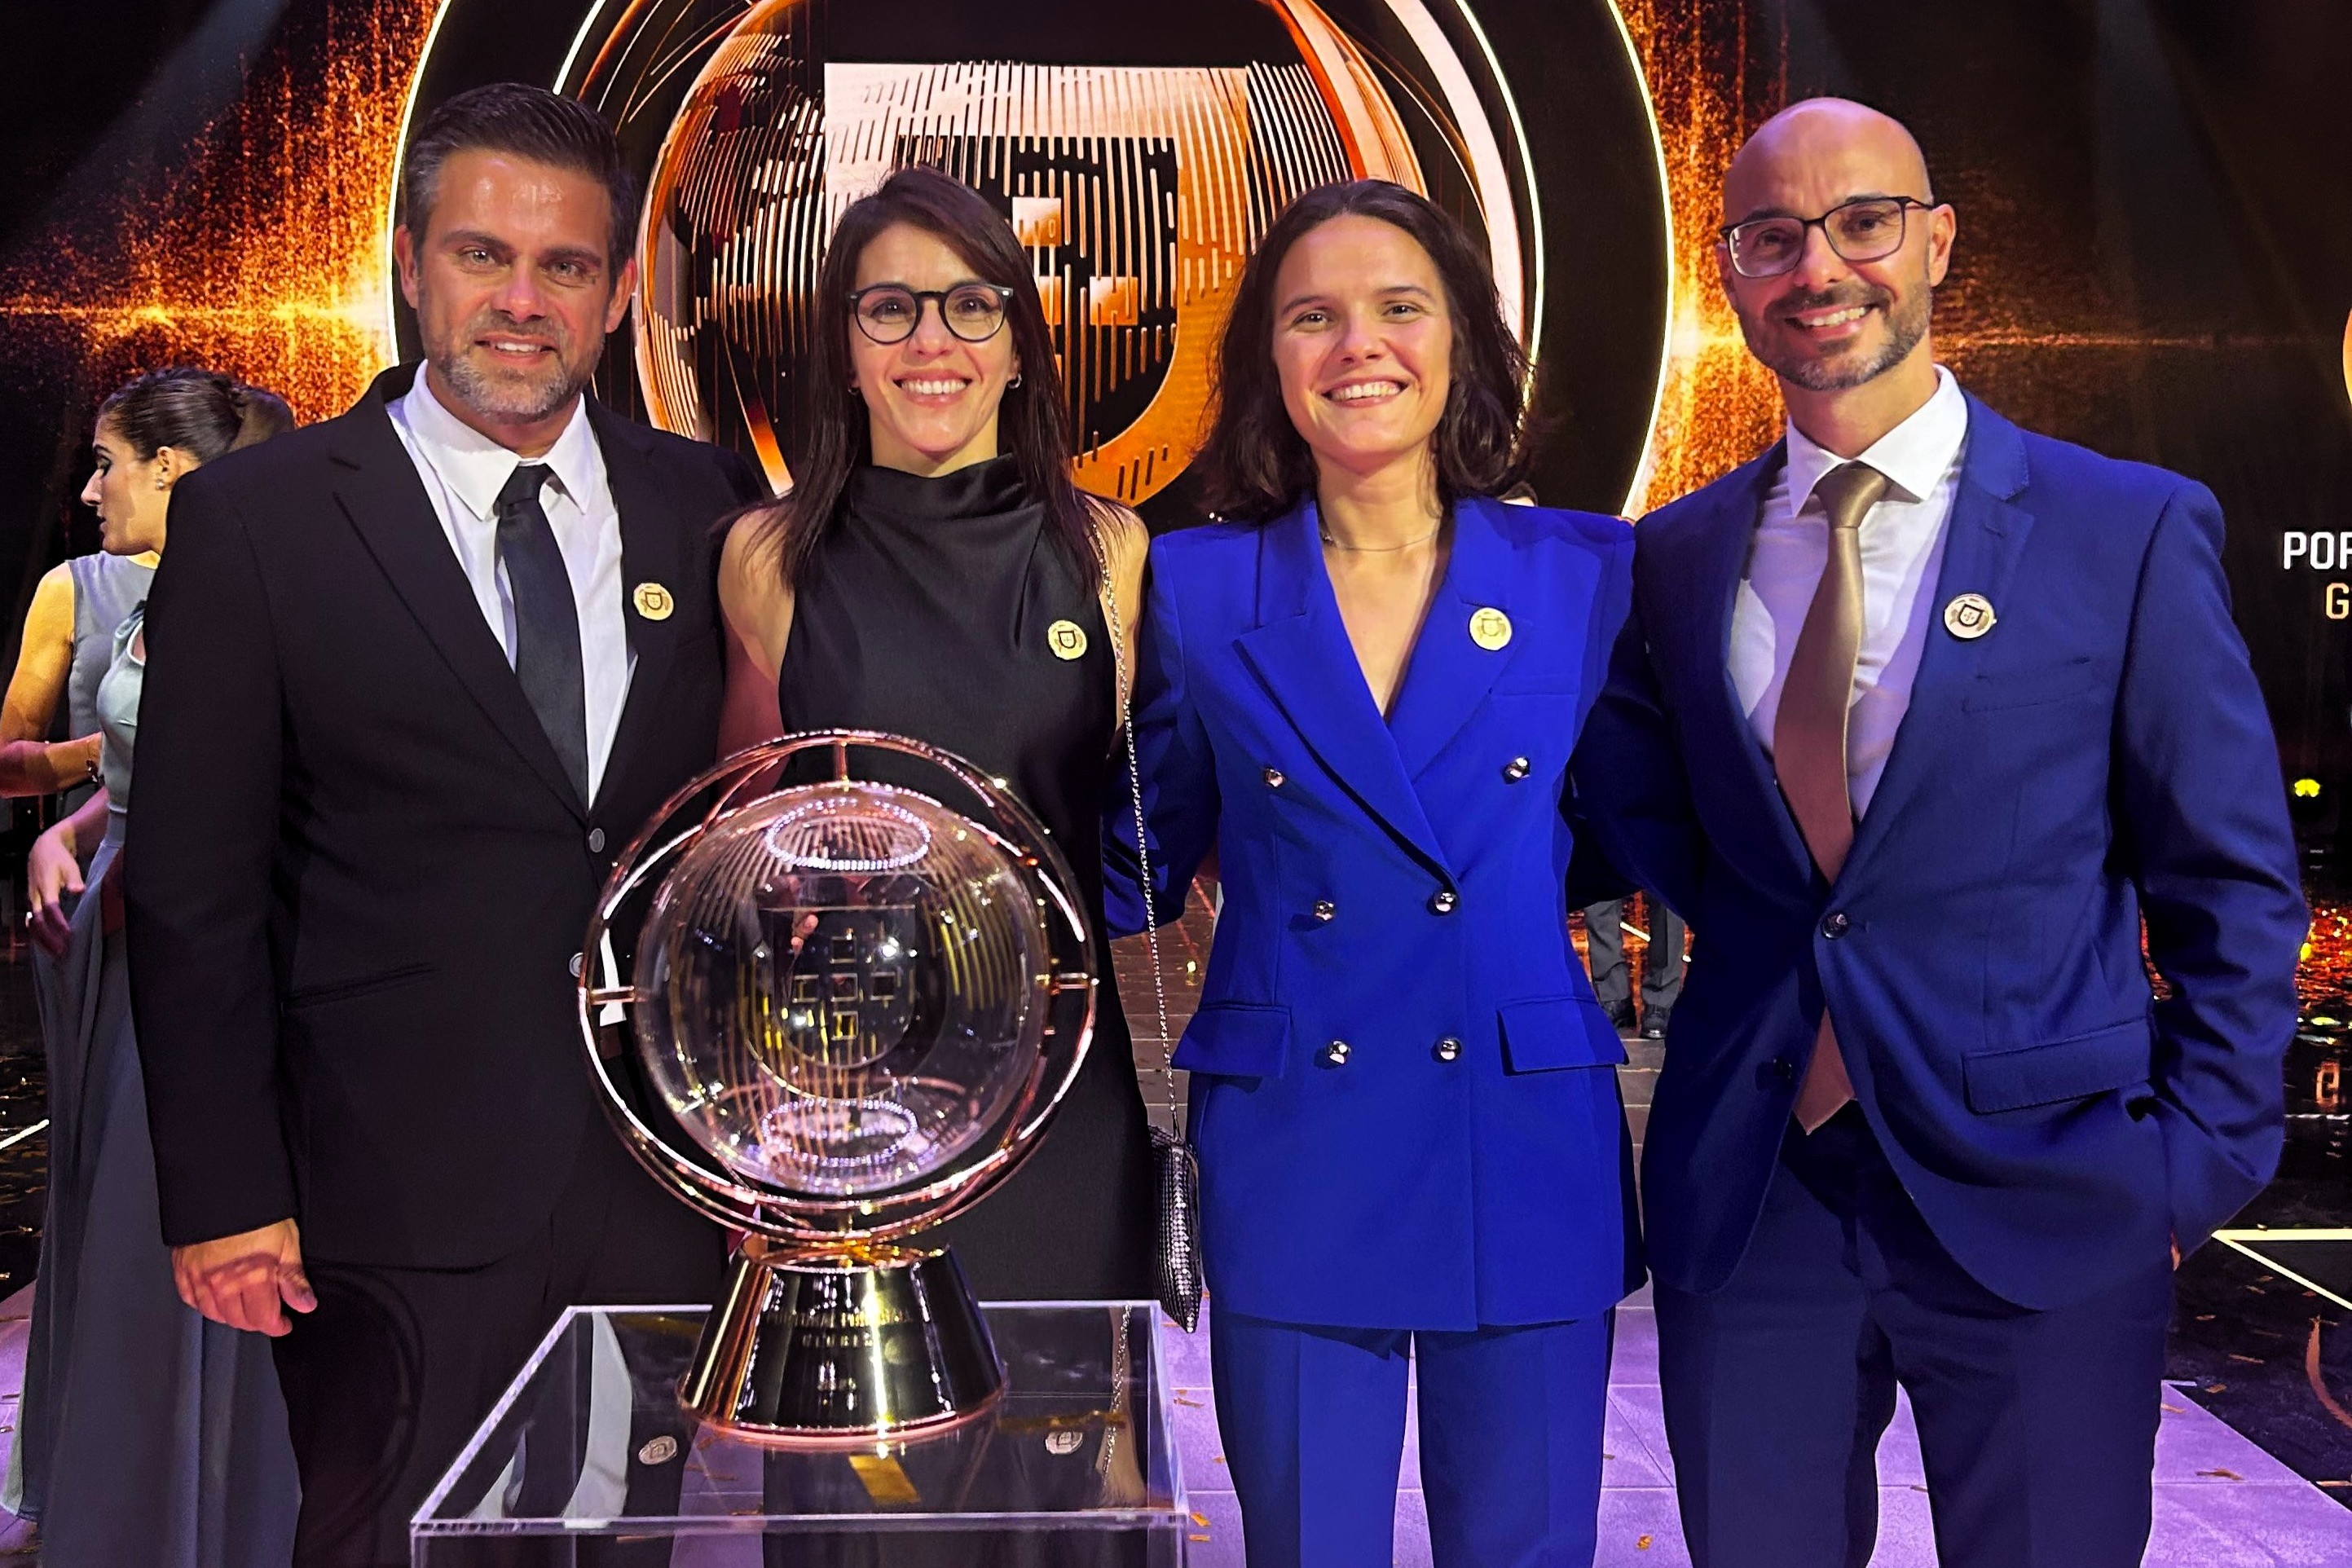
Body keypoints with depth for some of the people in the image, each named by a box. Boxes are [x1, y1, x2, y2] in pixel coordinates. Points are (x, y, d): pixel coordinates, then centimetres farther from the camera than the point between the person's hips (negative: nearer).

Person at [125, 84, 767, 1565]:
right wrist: (223, 1197, -6)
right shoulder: (257, 518, -3)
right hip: (401, 1208, -2)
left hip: (675, 1184, 3)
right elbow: (194, 889, -3)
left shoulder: (706, 501, 5)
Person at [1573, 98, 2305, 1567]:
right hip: (1745, 1195, 3)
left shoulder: (2132, 531, -3)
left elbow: (2233, 883, 0)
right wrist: (1768, 951, 6)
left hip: (2041, 1206, -2)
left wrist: (2201, 1158, -4)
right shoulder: (1682, 555, 6)